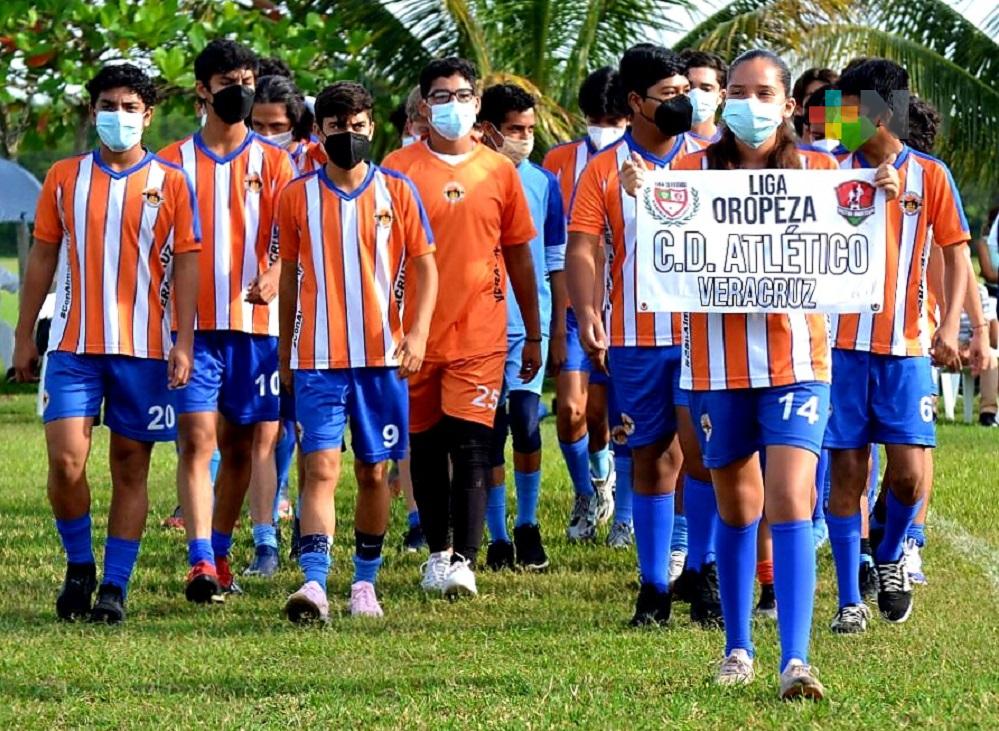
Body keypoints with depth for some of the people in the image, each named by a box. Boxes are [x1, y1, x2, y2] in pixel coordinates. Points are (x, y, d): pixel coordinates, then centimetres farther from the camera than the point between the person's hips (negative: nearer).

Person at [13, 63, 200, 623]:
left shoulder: (171, 183, 3)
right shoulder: (64, 178, 7)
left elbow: (185, 265, 1)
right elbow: (43, 258, 12)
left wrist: (183, 342, -7)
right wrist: (25, 336, 9)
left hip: (144, 347, -1)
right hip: (73, 345, 1)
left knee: (131, 467, 2)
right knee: (66, 459, -11)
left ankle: (115, 586, 8)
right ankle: (79, 566, 10)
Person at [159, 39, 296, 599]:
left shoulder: (273, 161, 6)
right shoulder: (175, 161, 8)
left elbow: (290, 236, -4)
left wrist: (274, 274, -25)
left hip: (256, 322, 1)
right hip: (193, 322, -1)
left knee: (241, 447, 7)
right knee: (198, 438, -13)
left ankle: (220, 556, 21)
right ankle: (201, 564, -19)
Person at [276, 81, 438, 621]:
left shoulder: (396, 191, 3)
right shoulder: (298, 197, 4)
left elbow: (425, 266, 5)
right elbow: (290, 274, 11)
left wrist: (418, 332, -9)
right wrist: (284, 351, 13)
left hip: (382, 355, 1)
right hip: (318, 358, -1)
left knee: (373, 472, 8)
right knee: (321, 467, -13)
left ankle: (365, 581, 22)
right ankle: (314, 583, -22)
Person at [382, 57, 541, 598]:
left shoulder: (499, 172, 6)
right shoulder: (398, 168, 2)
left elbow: (518, 255, 12)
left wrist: (533, 334, 14)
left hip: (480, 333, 0)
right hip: (415, 331, 0)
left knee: (470, 443, -9)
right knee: (425, 446, 9)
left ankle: (465, 560, -12)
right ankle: (438, 551, 22)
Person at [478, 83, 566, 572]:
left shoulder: (544, 183, 7)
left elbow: (556, 261, 13)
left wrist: (558, 331, 11)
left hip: (531, 320, 1)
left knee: (524, 418, -11)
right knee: (490, 430, 2)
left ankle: (528, 525, 6)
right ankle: (498, 540, 10)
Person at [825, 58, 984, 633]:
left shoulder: (929, 175, 2)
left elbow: (957, 256, 5)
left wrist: (950, 327, -6)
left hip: (906, 348, -1)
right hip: (843, 343, 1)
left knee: (909, 471, -9)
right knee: (847, 471, 0)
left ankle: (891, 557, 20)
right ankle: (850, 601, 8)